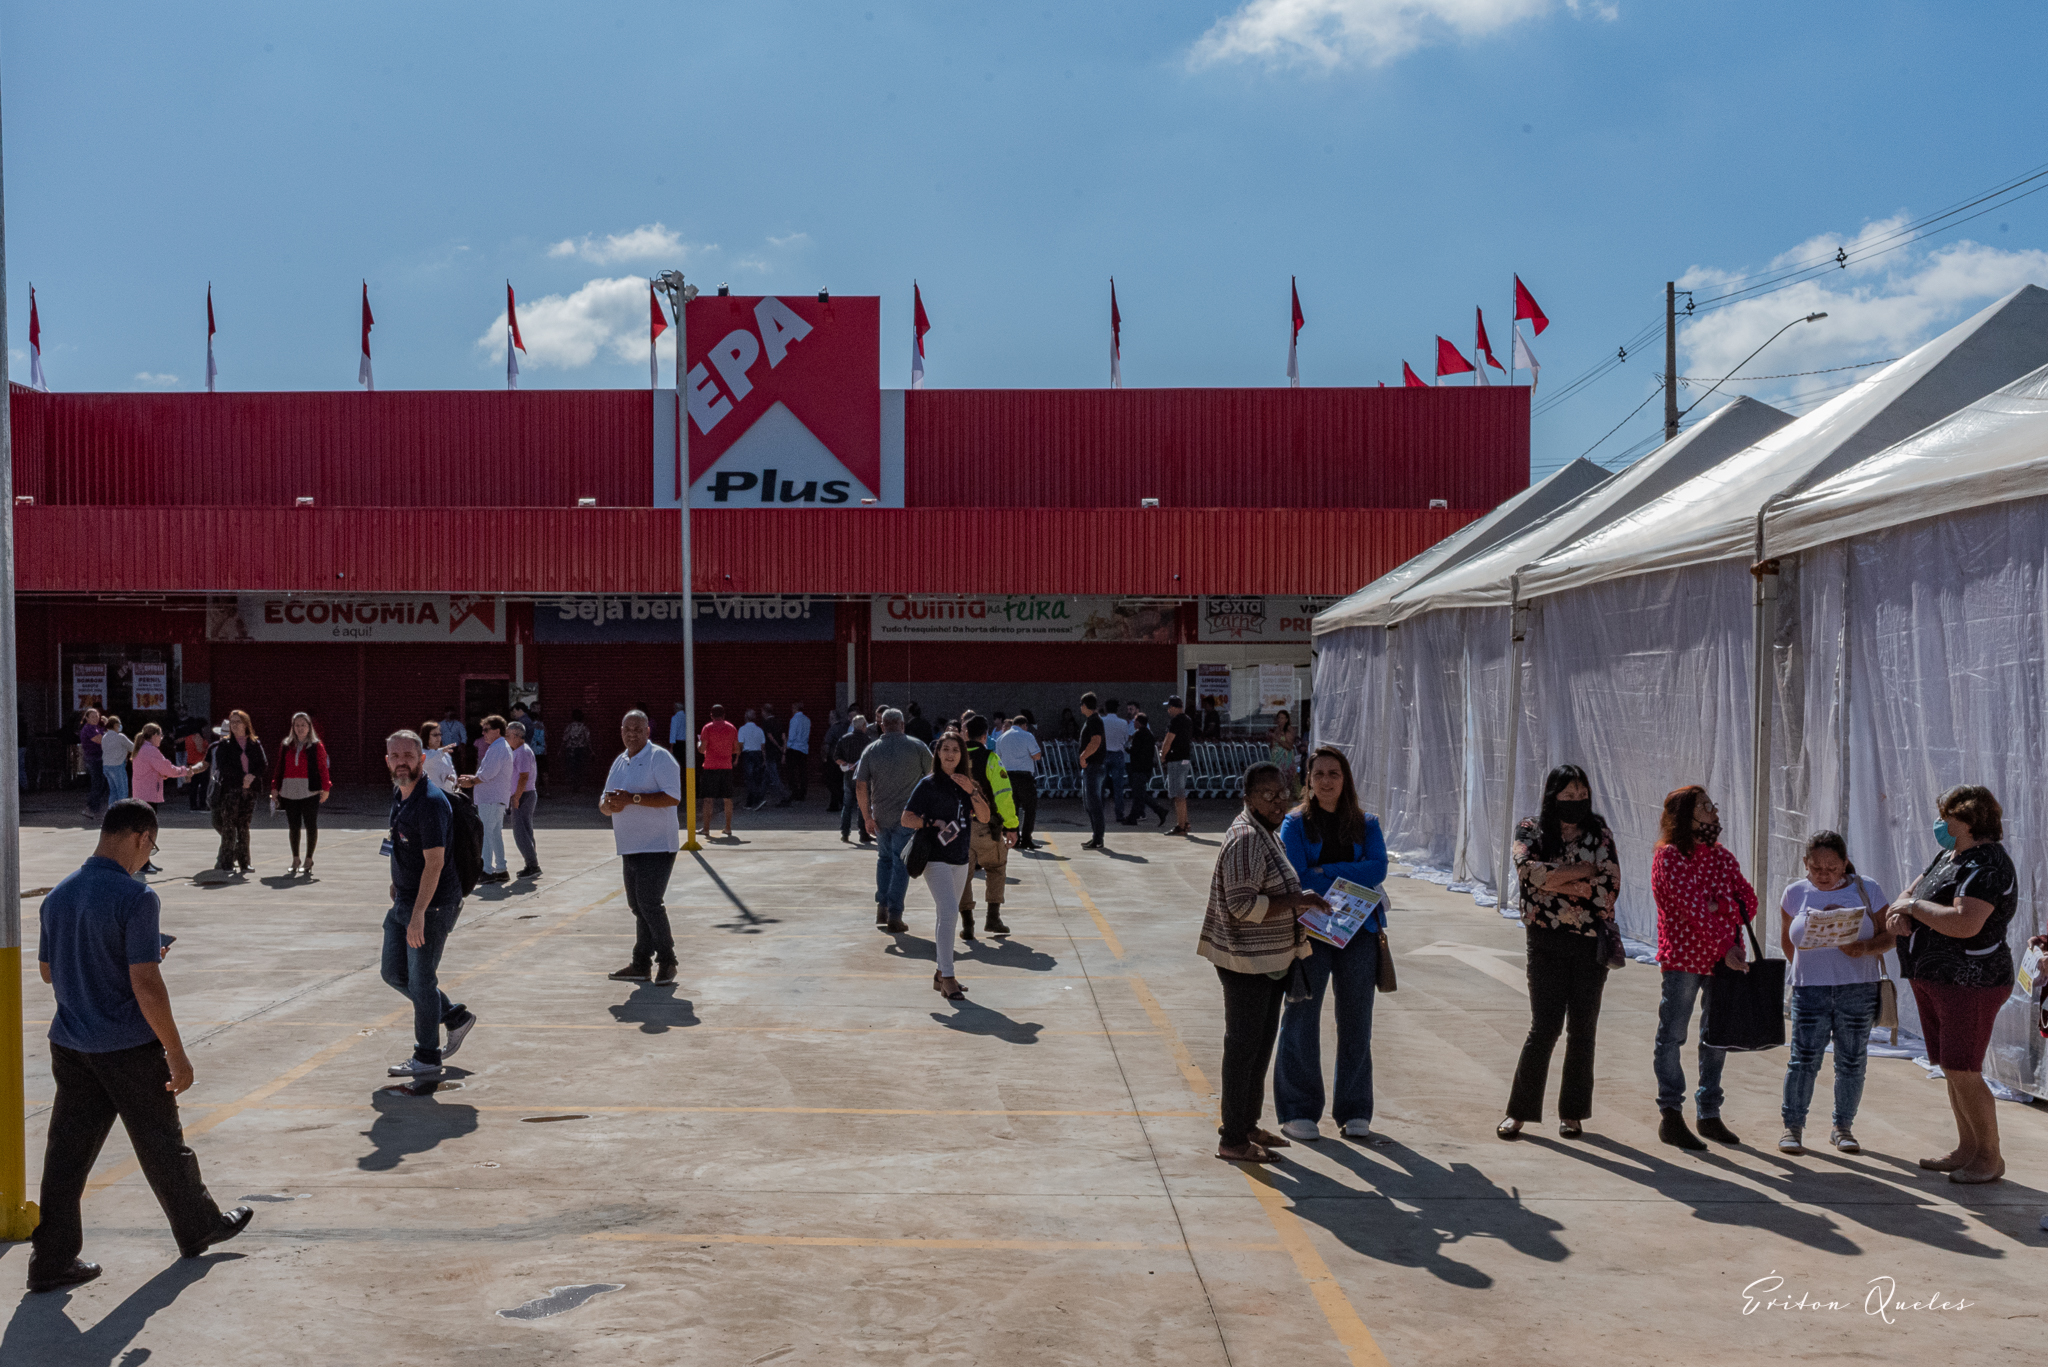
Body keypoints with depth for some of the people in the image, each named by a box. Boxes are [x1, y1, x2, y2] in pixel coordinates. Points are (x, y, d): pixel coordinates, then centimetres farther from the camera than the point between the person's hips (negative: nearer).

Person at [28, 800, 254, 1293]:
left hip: (70, 1044, 6)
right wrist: (177, 1054, -14)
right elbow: (146, 986, -22)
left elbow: (48, 970, 16)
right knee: (163, 1146, 11)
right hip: (129, 1048, -6)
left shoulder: (58, 896, 4)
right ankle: (198, 1228, 28)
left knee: (67, 1153, 9)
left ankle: (51, 1259, 11)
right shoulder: (136, 897, -19)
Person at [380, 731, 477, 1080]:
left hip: (431, 905, -9)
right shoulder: (399, 794, 8)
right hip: (403, 901, 9)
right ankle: (455, 1017, 29)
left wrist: (418, 914, -27)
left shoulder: (431, 802, -21)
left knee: (421, 980, -1)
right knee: (394, 973, 14)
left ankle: (427, 1058, 14)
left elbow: (435, 863, -25)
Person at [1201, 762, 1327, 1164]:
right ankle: (1232, 1140, 6)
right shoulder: (1246, 839, -20)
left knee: (1261, 1045, 17)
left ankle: (1247, 1126, 29)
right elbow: (1243, 906, -26)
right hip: (1247, 961, -10)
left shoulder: (1269, 833, 13)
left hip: (1270, 960, 10)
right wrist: (1297, 901, -21)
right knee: (1243, 1048, -3)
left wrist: (1299, 902, 13)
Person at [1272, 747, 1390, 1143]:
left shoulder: (1366, 824, 10)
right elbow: (1296, 878, -10)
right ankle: (1298, 1111, 9)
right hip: (1310, 929, -3)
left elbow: (1378, 869, -6)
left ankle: (1355, 1111, 19)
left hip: (1359, 932, 3)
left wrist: (1326, 871, -13)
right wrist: (1352, 881, -11)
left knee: (1356, 1022, 8)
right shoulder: (1295, 824, 2)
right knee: (1302, 1019, 0)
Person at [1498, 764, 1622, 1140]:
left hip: (1591, 940, 2)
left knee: (1583, 1028, 5)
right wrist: (1584, 870, -12)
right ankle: (1519, 1110, 6)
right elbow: (1531, 871, -16)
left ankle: (1573, 1112, 17)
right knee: (1545, 1026, -5)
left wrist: (1558, 882, -11)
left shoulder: (1599, 834, 7)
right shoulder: (1530, 830, 2)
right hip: (1547, 942, -2)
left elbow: (1610, 887, -4)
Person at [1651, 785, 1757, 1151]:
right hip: (1683, 957, -6)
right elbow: (1690, 908, -15)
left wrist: (1718, 906, -14)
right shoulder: (1669, 857, -7)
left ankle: (1709, 1114, 21)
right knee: (1672, 1035, -2)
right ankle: (1671, 1115, 4)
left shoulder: (1723, 856, 15)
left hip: (1724, 960, 6)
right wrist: (1725, 947, -19)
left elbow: (1748, 900, 7)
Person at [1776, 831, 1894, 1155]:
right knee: (1804, 1057, -6)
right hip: (1810, 988, 0)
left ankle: (1843, 1127, 19)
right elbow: (1787, 938, 18)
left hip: (1858, 989, 0)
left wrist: (1865, 948, -17)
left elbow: (1890, 936, 1)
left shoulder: (1867, 890, 1)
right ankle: (1793, 1126, 4)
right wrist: (1803, 967, 7)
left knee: (1852, 1060, 6)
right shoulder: (1796, 893, 5)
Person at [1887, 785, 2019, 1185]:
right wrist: (1898, 912, -4)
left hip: (1969, 983, -10)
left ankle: (1991, 1157, 6)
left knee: (1963, 1073, -7)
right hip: (1933, 980, 10)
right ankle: (1967, 1149, 23)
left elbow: (1965, 924, -30)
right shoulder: (1951, 856, 14)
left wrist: (1914, 906, -18)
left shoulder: (1987, 864, -17)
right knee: (1951, 1070, 14)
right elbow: (1911, 892, 20)